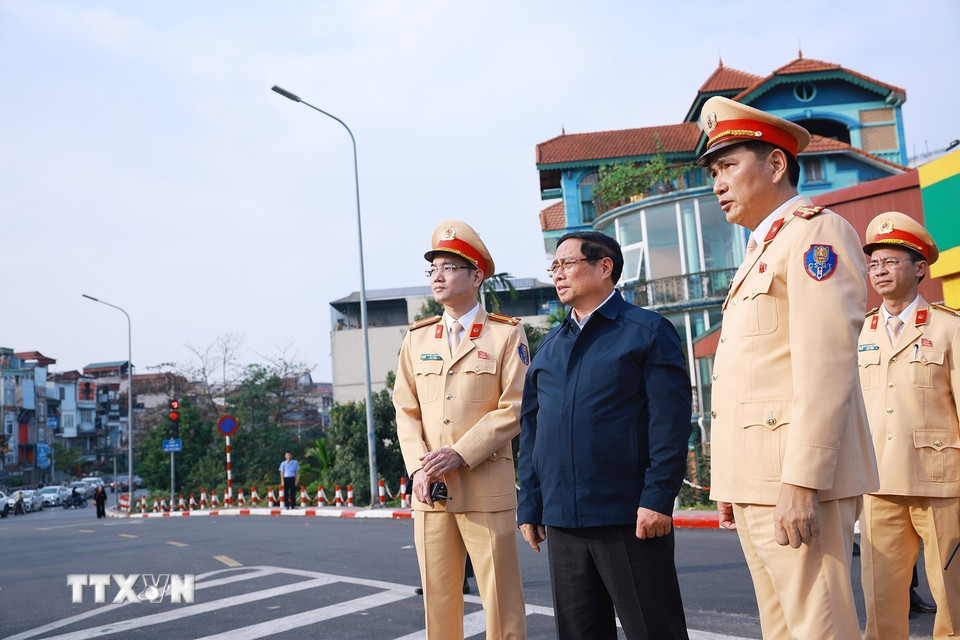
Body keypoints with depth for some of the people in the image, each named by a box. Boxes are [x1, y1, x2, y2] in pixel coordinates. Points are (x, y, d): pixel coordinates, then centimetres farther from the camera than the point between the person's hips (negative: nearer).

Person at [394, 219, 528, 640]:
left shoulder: (506, 334, 1)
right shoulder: (417, 338, 14)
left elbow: (514, 408, -6)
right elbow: (406, 410, 12)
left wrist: (460, 454, -14)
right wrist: (418, 468, -4)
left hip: (486, 488, -4)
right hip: (431, 491, 4)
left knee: (502, 602, -1)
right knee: (438, 602, 8)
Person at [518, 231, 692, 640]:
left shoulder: (647, 331, -1)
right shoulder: (549, 347, 16)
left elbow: (670, 420, -9)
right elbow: (531, 431, 16)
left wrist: (657, 498, -17)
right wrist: (530, 507, 11)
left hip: (629, 518, -6)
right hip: (561, 521, 6)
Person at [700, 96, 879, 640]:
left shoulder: (815, 232, -6)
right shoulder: (764, 250, 23)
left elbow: (826, 367, -17)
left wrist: (801, 481, -23)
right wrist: (733, 484, 17)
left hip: (796, 479, -9)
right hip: (757, 482, 10)